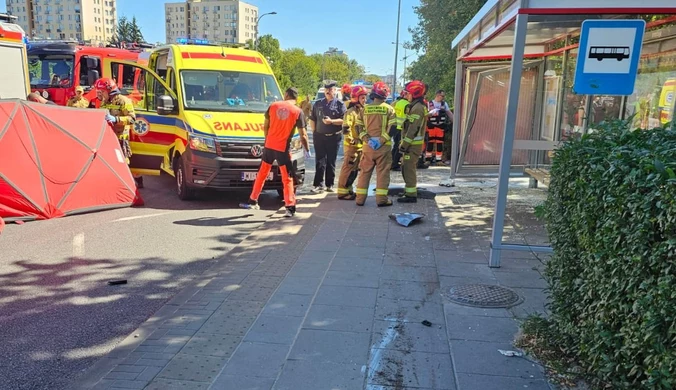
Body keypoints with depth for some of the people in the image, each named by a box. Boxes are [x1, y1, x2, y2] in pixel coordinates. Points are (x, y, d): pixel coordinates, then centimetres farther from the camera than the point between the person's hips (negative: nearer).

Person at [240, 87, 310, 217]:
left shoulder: (273, 106, 3)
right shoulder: (298, 111, -7)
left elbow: (265, 127, 10)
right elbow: (303, 135, -7)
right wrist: (307, 149, 6)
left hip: (269, 146, 3)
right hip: (283, 148, -3)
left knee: (262, 173, 16)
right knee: (287, 178, 4)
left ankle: (253, 201, 25)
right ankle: (290, 207, -1)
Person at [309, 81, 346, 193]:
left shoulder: (340, 104, 1)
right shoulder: (318, 104, 11)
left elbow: (344, 120, -8)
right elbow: (312, 119, 14)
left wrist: (331, 121, -21)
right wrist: (315, 132, 6)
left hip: (334, 137, -2)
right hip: (319, 136, 2)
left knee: (331, 162, 6)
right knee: (320, 161, -2)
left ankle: (330, 185, 14)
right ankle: (318, 185, -2)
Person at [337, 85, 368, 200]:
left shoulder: (363, 111, 15)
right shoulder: (351, 112, -14)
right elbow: (346, 129, -22)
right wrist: (351, 140, -24)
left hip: (361, 145, 9)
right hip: (351, 145, -9)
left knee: (355, 170, 14)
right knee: (348, 168, -5)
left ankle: (348, 190, 24)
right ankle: (342, 192, 1)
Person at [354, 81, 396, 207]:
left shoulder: (365, 108, 7)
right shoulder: (388, 109, -2)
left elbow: (358, 126, 1)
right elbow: (392, 128, -10)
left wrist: (366, 139, -4)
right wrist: (382, 140, -11)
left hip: (368, 145, 3)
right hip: (384, 146, -3)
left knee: (365, 172, 10)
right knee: (382, 172, 2)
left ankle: (360, 198, 11)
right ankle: (381, 199, 1)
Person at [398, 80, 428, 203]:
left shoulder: (417, 107, -17)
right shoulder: (415, 106, 16)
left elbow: (413, 129, -23)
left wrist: (404, 145, -21)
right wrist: (404, 142, 19)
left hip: (413, 144, -10)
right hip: (412, 143, 10)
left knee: (408, 168, -6)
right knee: (407, 168, 18)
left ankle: (411, 195, -1)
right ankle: (410, 191, 28)